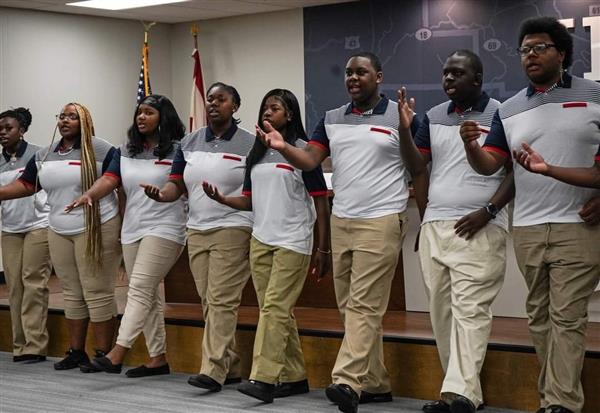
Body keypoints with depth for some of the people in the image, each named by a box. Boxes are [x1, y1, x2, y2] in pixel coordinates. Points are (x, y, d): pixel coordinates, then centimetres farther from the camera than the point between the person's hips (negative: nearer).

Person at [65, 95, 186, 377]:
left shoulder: (178, 150, -4)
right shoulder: (125, 151, 13)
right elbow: (109, 179, 1)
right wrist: (89, 195, -17)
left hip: (164, 229, -7)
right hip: (132, 230, 7)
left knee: (139, 289, -14)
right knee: (149, 296, 9)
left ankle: (117, 354, -19)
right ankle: (158, 359, 15)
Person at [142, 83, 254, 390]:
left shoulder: (249, 144, -3)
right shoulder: (190, 143, 13)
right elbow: (177, 185, 11)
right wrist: (161, 194, -12)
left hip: (232, 230, -6)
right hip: (196, 230, 6)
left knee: (222, 301, -10)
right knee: (209, 302, 7)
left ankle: (213, 371, -11)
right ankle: (231, 366, 17)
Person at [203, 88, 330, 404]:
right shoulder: (256, 153, 14)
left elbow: (321, 202, -4)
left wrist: (323, 250, -7)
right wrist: (221, 198, -3)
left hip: (292, 242, -6)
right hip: (260, 240, 6)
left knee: (275, 307, -14)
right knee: (279, 312, 8)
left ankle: (263, 379, -17)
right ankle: (294, 377, 16)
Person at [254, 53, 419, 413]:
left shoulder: (400, 116, -1)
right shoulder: (332, 119, 12)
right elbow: (310, 160, 1)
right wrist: (283, 148, -16)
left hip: (382, 221, -6)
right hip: (341, 222, 6)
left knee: (364, 305, -11)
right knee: (351, 306, 8)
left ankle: (347, 381, -18)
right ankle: (375, 383, 15)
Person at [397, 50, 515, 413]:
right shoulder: (434, 117, 14)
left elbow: (517, 171, -3)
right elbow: (416, 168, 10)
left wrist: (487, 211, -13)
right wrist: (405, 129, -5)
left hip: (479, 228, -6)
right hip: (434, 226, 6)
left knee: (470, 308, -13)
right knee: (441, 310, 4)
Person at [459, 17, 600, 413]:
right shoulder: (509, 110, 10)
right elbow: (489, 165, 5)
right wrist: (471, 146, -17)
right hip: (528, 229, 4)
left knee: (567, 317, -6)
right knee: (540, 317, 8)